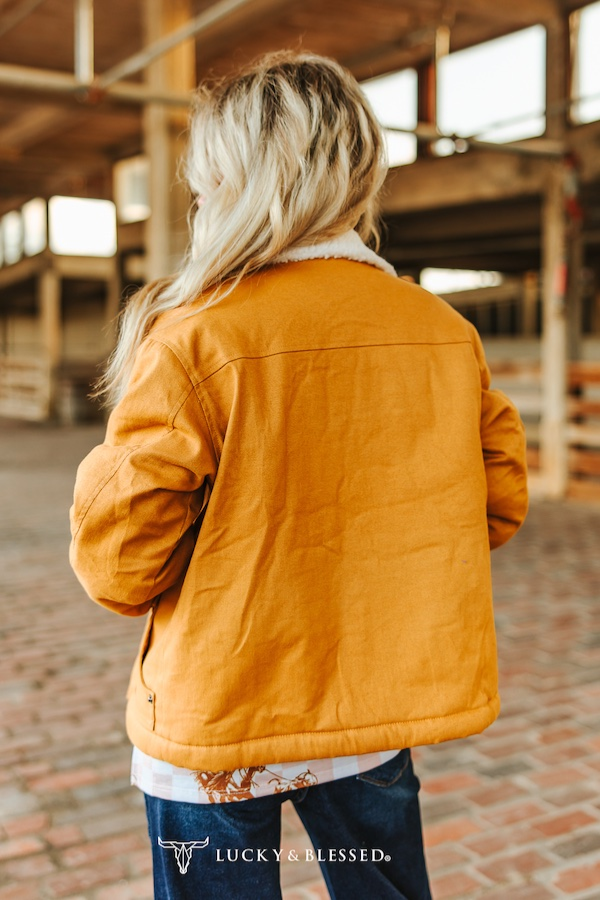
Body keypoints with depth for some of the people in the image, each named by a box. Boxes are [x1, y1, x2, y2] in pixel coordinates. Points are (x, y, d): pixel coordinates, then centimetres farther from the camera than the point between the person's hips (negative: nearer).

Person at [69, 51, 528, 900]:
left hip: (223, 720, -4)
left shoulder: (195, 339, -20)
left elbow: (117, 566, -16)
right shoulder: (447, 331, -5)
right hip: (383, 706, 4)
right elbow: (499, 500, 6)